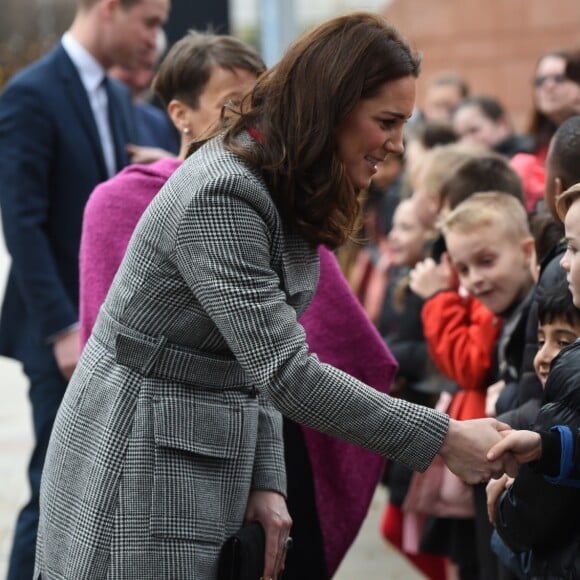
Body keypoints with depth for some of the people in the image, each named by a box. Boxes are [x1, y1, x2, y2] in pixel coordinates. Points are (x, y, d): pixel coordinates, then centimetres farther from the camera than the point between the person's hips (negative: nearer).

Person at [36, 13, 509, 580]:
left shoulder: (288, 195, 6)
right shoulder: (219, 196, -24)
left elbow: (262, 360, 8)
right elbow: (285, 371, -28)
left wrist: (265, 481, -4)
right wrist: (443, 439, -26)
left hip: (214, 457, 9)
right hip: (140, 462, -9)